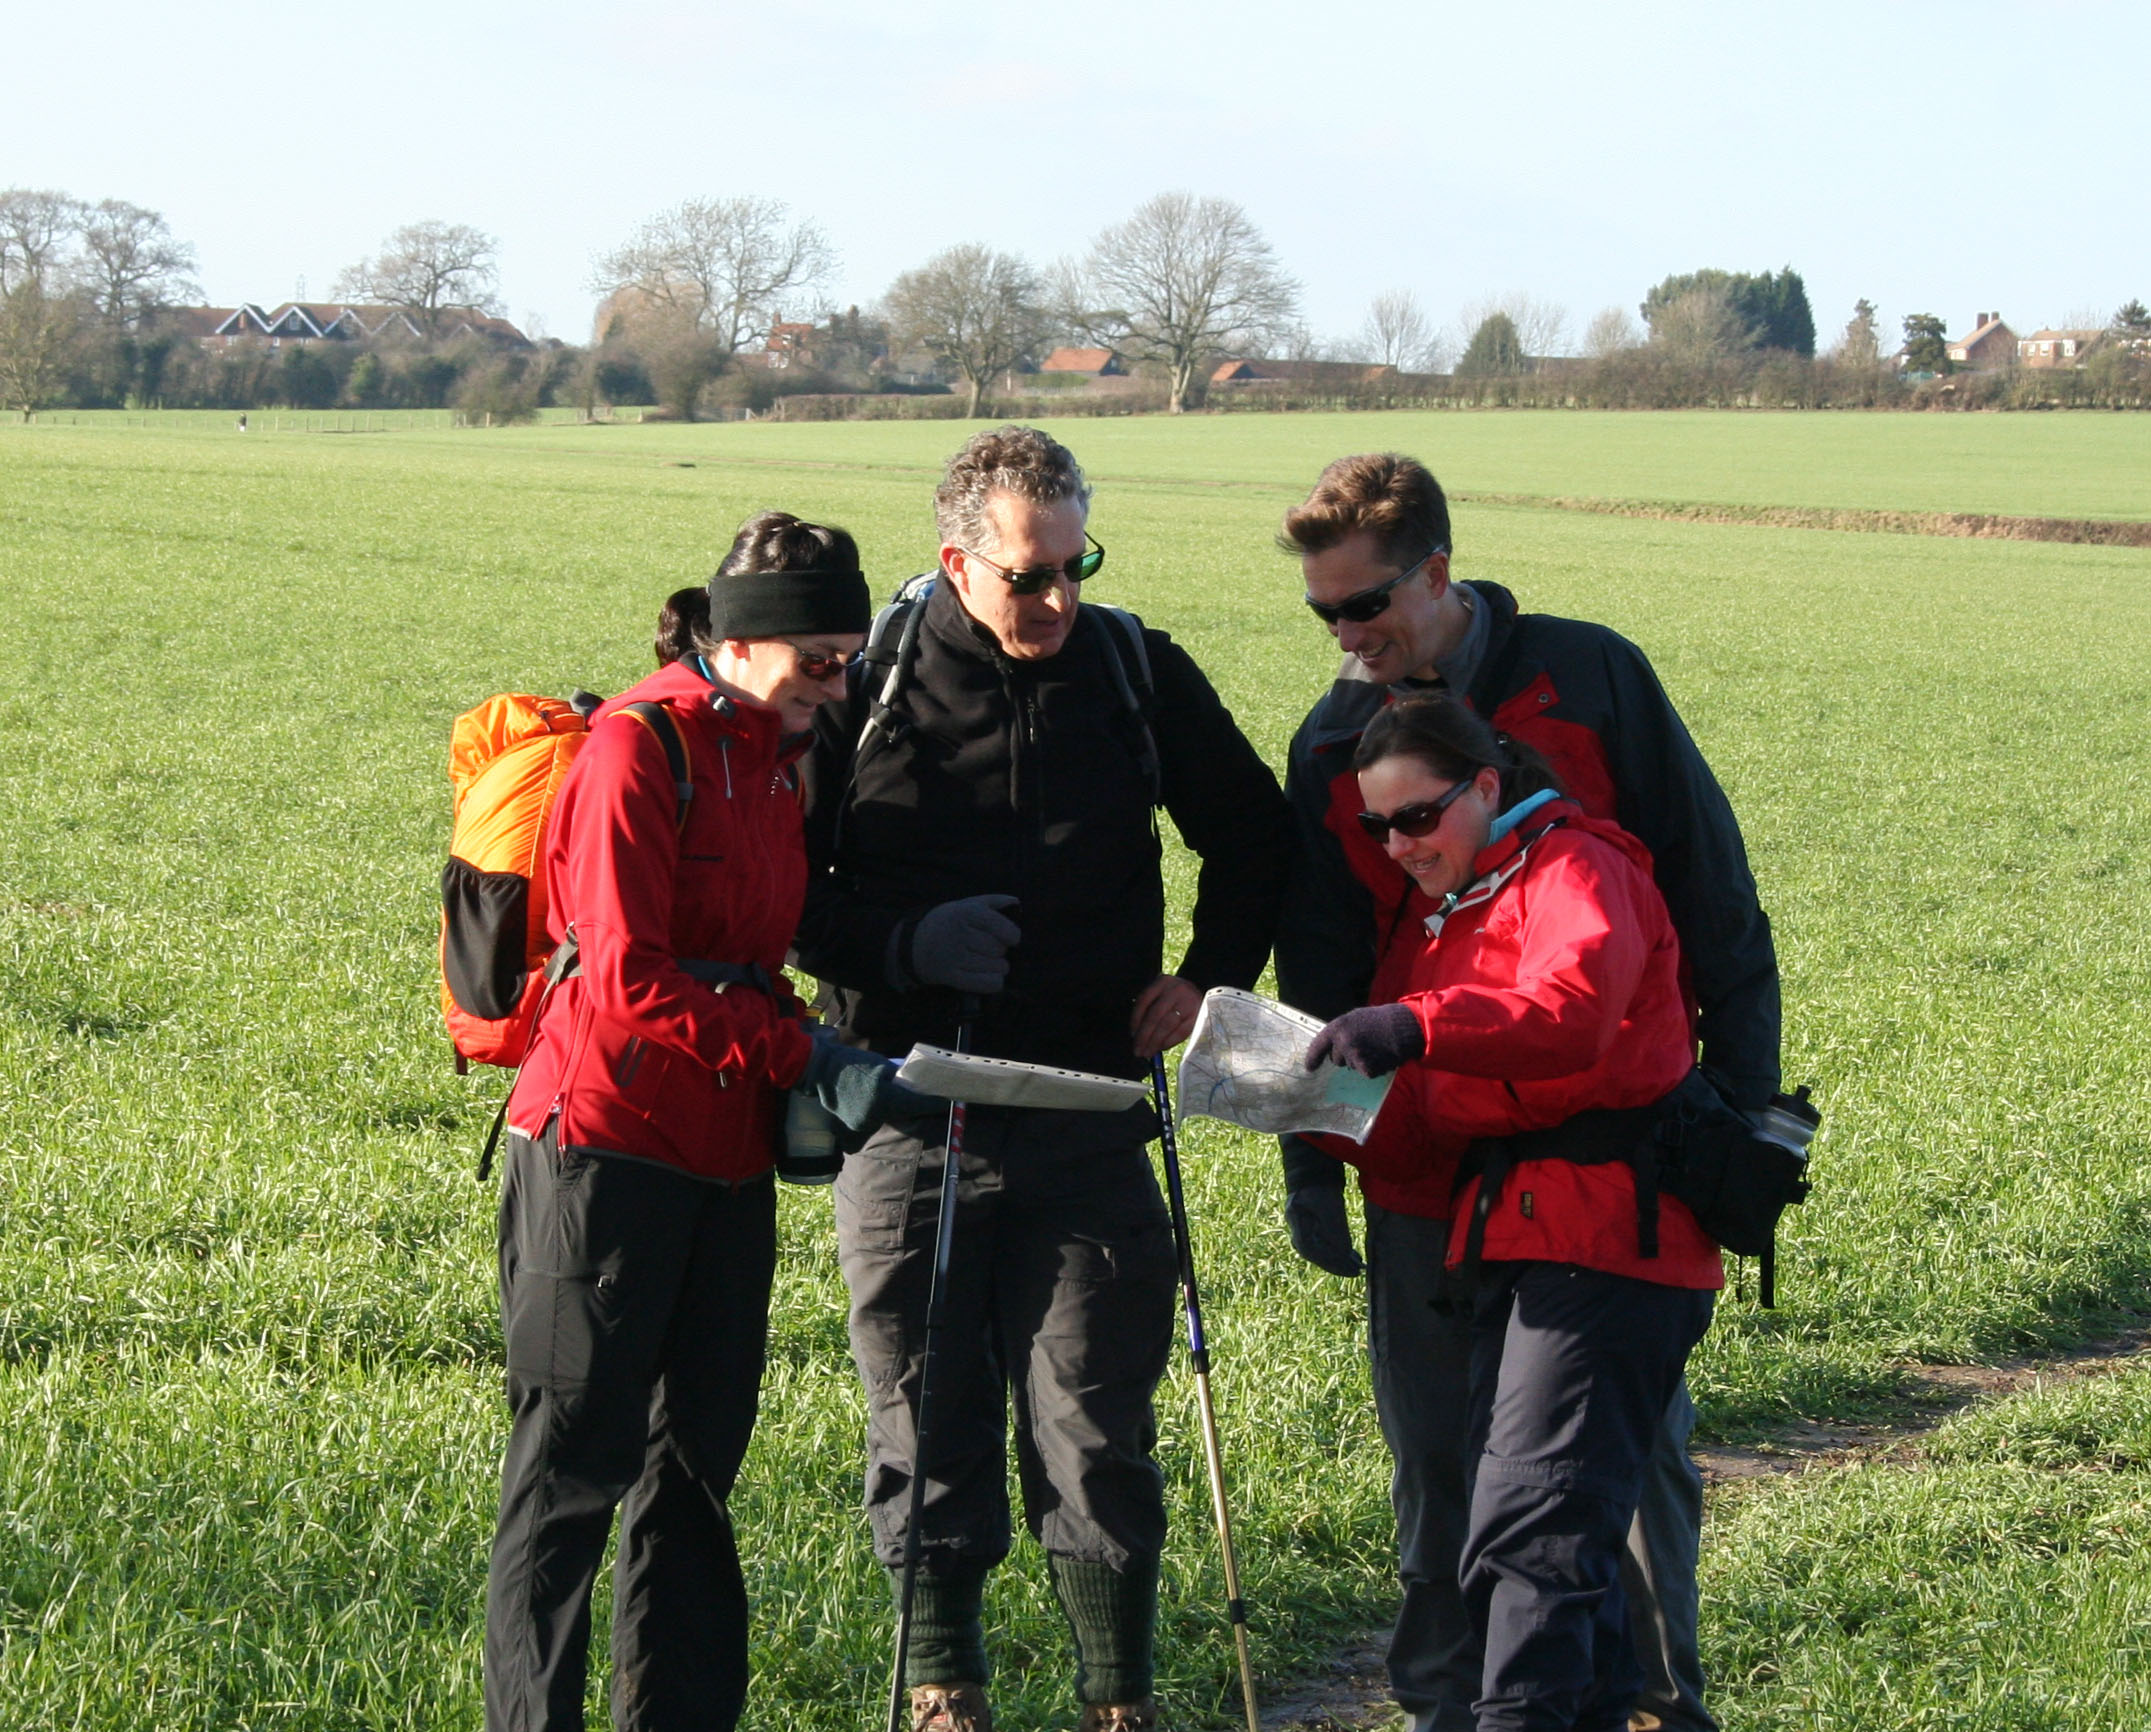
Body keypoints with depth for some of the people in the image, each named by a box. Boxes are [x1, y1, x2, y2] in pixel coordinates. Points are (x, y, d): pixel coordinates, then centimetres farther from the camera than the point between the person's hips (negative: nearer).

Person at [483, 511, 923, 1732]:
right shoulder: (640, 747, -12)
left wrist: (810, 1081, 6)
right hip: (606, 1147, -8)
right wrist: (808, 1062, -21)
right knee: (575, 1460, -3)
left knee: (696, 1460, 12)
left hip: (725, 1160, 8)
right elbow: (627, 981, -19)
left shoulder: (779, 759, 15)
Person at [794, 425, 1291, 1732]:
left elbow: (1254, 838, 19)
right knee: (927, 1427, 6)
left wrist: (1210, 979, 7)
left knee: (1095, 1427, 0)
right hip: (907, 1117, 0)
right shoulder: (867, 686, -2)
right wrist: (905, 944, -12)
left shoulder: (1140, 672, 5)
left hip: (1088, 1118, 1)